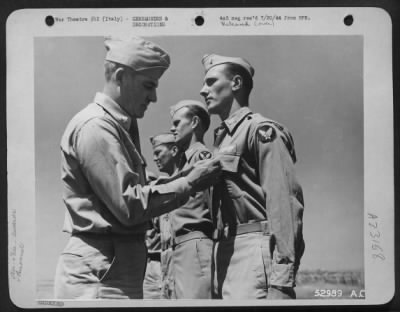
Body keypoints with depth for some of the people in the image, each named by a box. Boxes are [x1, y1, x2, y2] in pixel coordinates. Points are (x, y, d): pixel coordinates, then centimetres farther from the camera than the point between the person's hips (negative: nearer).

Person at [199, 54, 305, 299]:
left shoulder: (261, 129, -4)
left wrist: (281, 279, -22)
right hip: (226, 253, 8)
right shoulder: (222, 138, 20)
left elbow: (285, 202, -14)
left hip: (254, 250, -8)